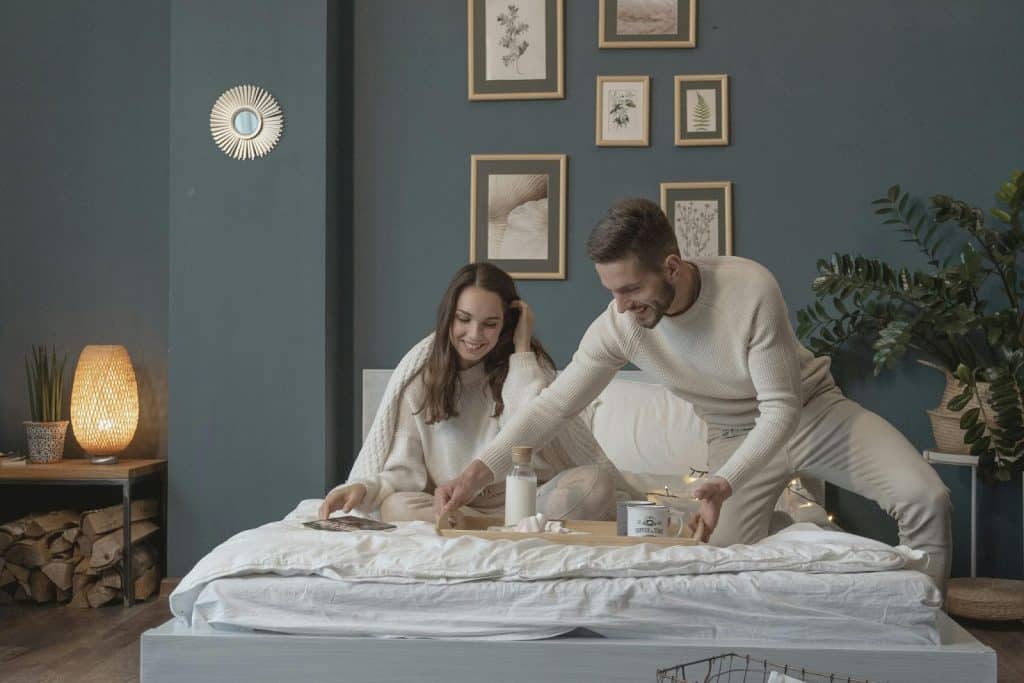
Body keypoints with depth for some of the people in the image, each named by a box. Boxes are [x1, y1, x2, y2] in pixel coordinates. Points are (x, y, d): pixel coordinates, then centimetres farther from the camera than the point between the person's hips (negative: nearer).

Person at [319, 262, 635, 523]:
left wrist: (522, 347, -11)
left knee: (596, 481, -28)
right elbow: (403, 469, -2)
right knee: (397, 506, -31)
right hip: (451, 507, 1)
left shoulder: (526, 362, 1)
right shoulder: (420, 368, 1)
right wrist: (364, 488, -24)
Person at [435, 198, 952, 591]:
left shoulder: (751, 289, -32)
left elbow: (781, 408, -28)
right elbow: (553, 406, -18)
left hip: (809, 410, -2)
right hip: (738, 434, 3)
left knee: (925, 499, -19)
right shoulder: (618, 325, -21)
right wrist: (478, 471, -31)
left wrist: (723, 484, -42)